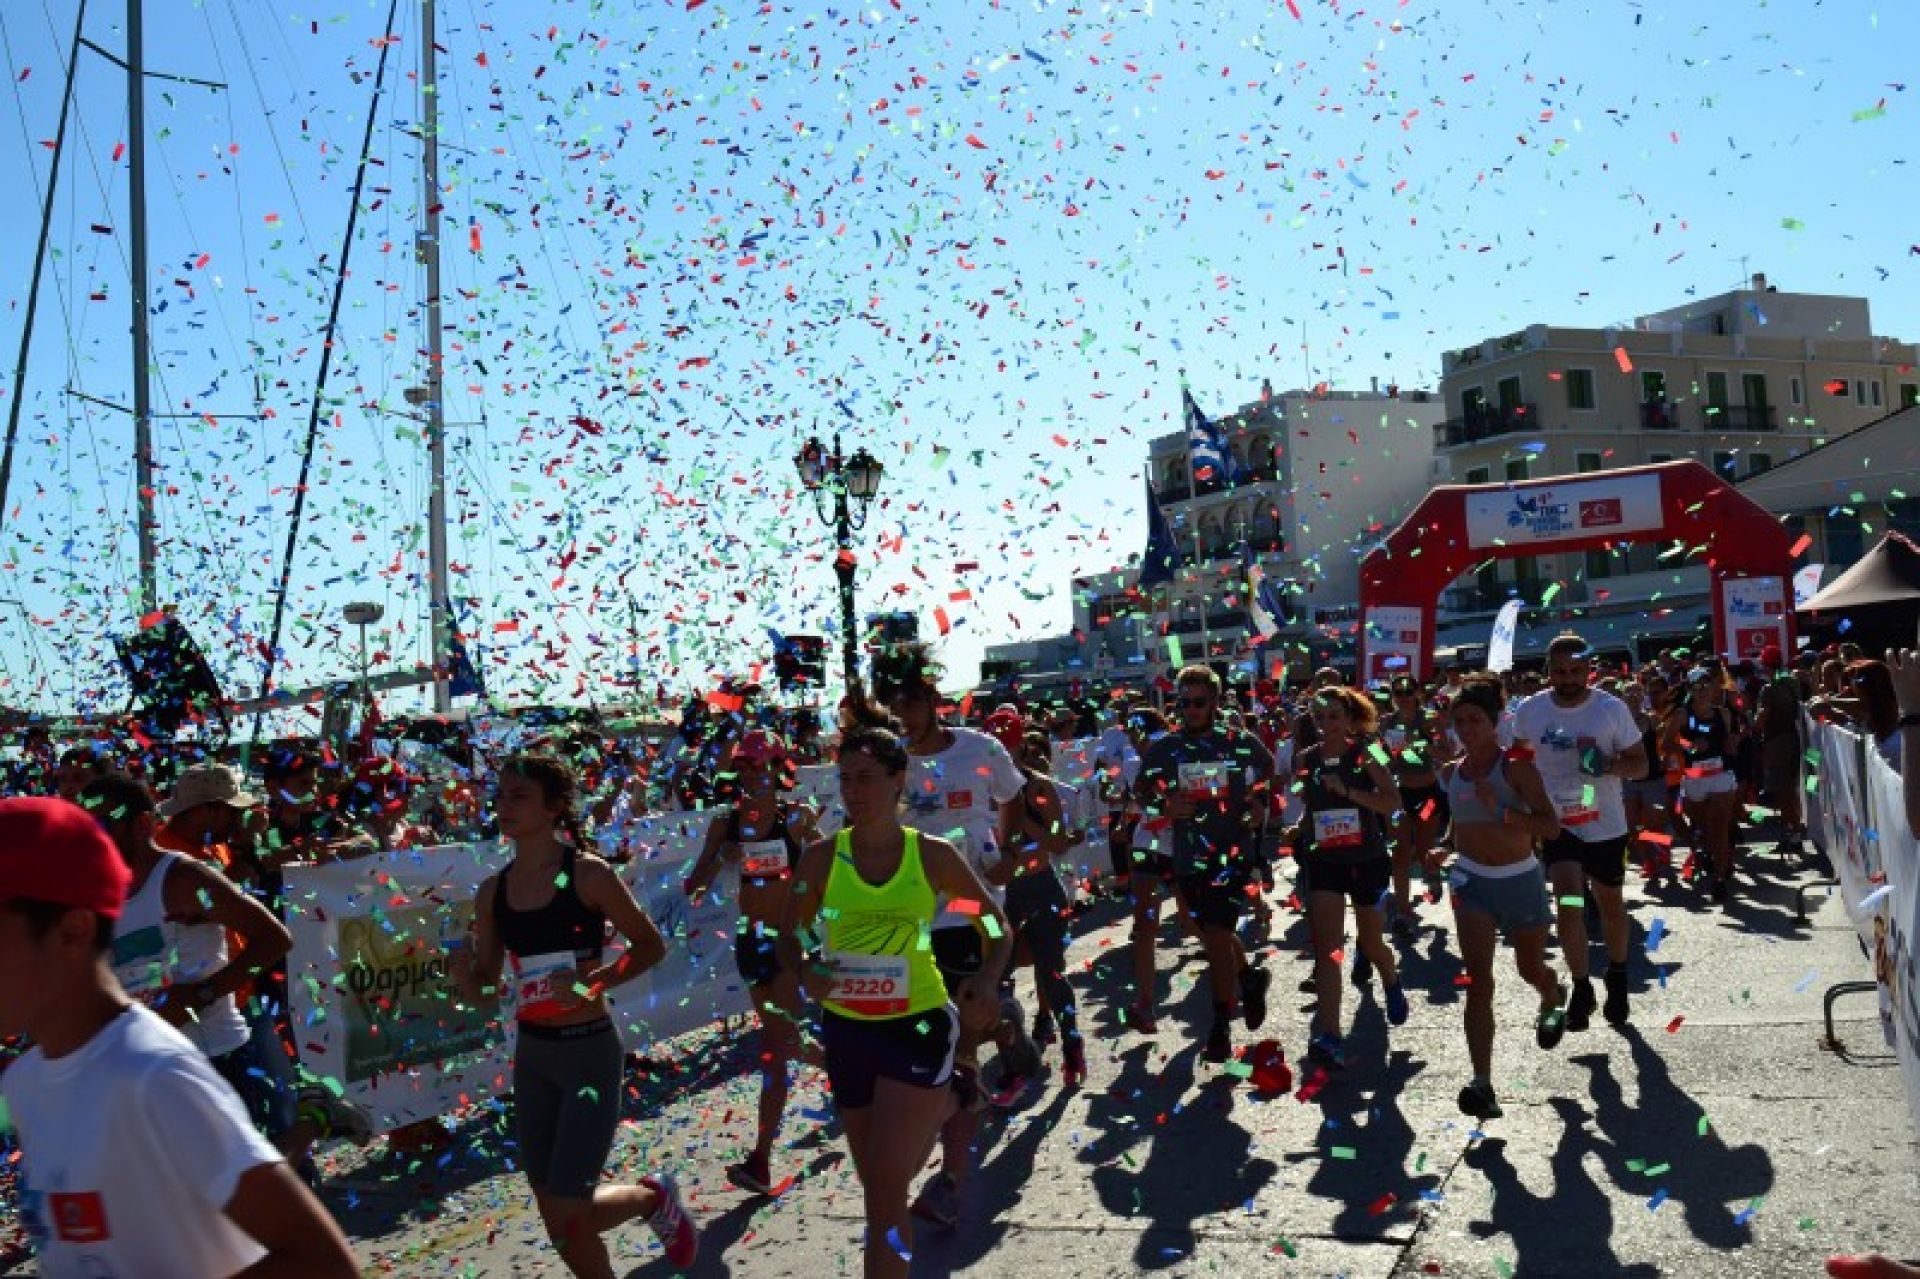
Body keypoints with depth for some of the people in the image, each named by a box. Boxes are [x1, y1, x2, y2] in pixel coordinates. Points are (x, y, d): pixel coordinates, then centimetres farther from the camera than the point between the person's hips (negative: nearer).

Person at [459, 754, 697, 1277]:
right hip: (531, 1055, 6)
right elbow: (481, 993, 7)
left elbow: (652, 945, -7)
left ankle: (653, 1195, 23)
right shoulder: (493, 892, 2)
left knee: (569, 1217, -6)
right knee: (558, 1221, 12)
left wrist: (593, 981, -21)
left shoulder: (588, 874, -14)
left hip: (589, 1053, -6)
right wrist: (463, 970, -15)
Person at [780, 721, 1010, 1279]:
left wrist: (986, 980, -14)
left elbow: (998, 925, 4)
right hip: (845, 1029, 3)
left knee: (885, 1189, -9)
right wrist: (807, 970, -20)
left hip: (918, 1026, -3)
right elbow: (790, 941, 2)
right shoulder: (820, 858, -5)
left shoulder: (935, 855, -6)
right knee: (878, 1183, 17)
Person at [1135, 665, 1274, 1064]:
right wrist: (1164, 809, -12)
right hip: (1187, 858, 3)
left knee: (1217, 935, -5)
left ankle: (1221, 1023, 12)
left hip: (1233, 853, -3)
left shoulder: (1242, 744, -3)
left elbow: (1276, 776, 15)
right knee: (1214, 933, 16)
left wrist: (1261, 805, 0)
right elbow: (1142, 799, 7)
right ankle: (1251, 978, 46)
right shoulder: (1161, 751, -1)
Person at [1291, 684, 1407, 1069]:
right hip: (1322, 861, 1)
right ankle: (1328, 1036, -15)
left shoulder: (1366, 755, -7)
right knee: (1326, 948, -10)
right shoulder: (1305, 760, 1)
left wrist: (1348, 791, -25)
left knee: (1371, 943, 15)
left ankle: (1392, 983, 51)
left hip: (1367, 860, -1)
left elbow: (1394, 802, -16)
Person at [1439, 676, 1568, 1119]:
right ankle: (1481, 1082, -12)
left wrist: (1502, 810, -32)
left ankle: (1552, 1001, 56)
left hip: (1521, 880, -2)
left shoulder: (1516, 768, -14)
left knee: (1531, 970, 18)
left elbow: (1551, 826, -22)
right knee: (1479, 979, -10)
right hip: (1472, 881, 2)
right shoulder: (1451, 774, 1)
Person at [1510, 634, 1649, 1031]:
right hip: (1556, 824, 0)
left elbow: (1640, 764, -5)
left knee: (1611, 905, 16)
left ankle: (1617, 979, 39)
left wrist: (1608, 765, -26)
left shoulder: (1612, 709, -10)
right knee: (1569, 904, -12)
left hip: (1605, 826, 0)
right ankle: (1581, 988, 7)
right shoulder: (1529, 711, -5)